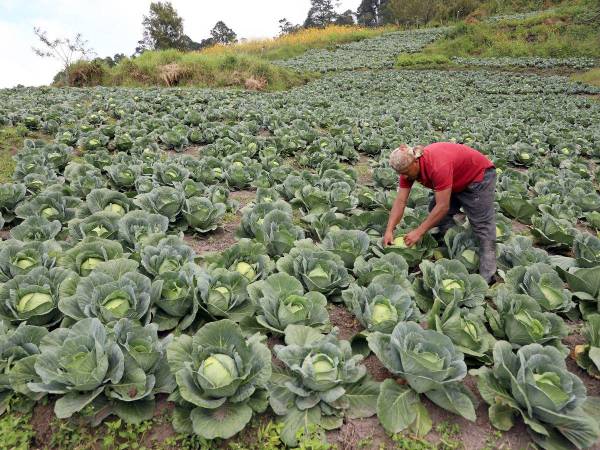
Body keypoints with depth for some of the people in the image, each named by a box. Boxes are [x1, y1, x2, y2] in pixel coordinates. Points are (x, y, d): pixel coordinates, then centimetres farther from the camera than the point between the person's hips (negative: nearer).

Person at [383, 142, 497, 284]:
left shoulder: (438, 166, -39)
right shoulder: (408, 166, -15)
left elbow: (443, 206, -36)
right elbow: (400, 201, -15)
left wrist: (418, 232, -31)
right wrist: (389, 231, -22)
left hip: (479, 175, -8)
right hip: (457, 180, 8)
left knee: (483, 227, -10)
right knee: (434, 209, 4)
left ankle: (487, 276, -8)